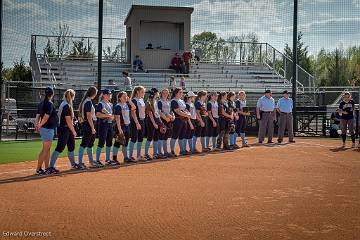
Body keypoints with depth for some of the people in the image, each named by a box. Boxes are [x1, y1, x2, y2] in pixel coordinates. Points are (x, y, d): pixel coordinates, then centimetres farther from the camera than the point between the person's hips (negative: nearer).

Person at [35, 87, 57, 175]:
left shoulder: (41, 103, 11)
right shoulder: (50, 104, -15)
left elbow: (38, 115, 9)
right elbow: (46, 117, -21)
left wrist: (37, 124, -1)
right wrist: (40, 126, -12)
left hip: (43, 128, 9)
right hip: (48, 129, -9)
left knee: (47, 149, 15)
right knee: (45, 149, -4)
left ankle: (47, 168, 20)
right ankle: (38, 169, -3)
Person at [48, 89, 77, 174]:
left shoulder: (65, 104, 12)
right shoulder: (66, 106, -17)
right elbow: (68, 120, -19)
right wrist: (73, 131, -13)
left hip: (68, 130, 10)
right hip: (64, 129, -10)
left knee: (71, 146, 19)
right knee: (60, 148, -10)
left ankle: (73, 164, 33)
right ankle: (51, 167, -9)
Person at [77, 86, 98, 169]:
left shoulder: (85, 100, 13)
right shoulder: (88, 102, -16)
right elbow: (88, 116, -20)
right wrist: (92, 128, -20)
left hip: (85, 124, 11)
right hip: (88, 125, -11)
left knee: (90, 144, 17)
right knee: (84, 144, -8)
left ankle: (91, 162, 27)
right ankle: (80, 163, -6)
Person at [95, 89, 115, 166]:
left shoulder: (110, 104, 17)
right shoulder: (100, 104, -6)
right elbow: (98, 114, -17)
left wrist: (111, 116, -3)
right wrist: (107, 115, -21)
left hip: (110, 124, 8)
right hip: (103, 124, -8)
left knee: (109, 142, 10)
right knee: (101, 142, -8)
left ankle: (107, 159, 19)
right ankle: (97, 160, -3)